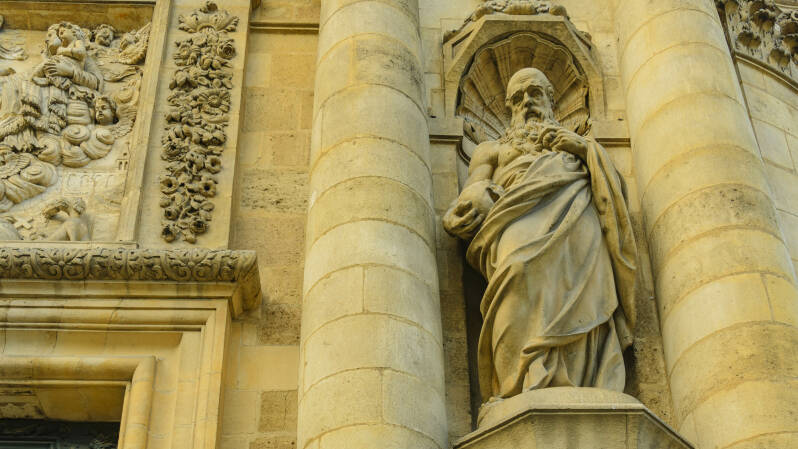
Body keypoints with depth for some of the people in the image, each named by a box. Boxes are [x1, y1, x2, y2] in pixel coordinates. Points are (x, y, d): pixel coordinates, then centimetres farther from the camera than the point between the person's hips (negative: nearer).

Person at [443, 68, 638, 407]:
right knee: (523, 268, -38)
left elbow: (618, 188, 24)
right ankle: (529, 382, -52)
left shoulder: (580, 143, 39)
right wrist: (479, 197, -4)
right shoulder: (493, 149, 38)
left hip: (577, 216, 1)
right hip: (522, 218, -1)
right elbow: (474, 192, 20)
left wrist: (586, 150, 10)